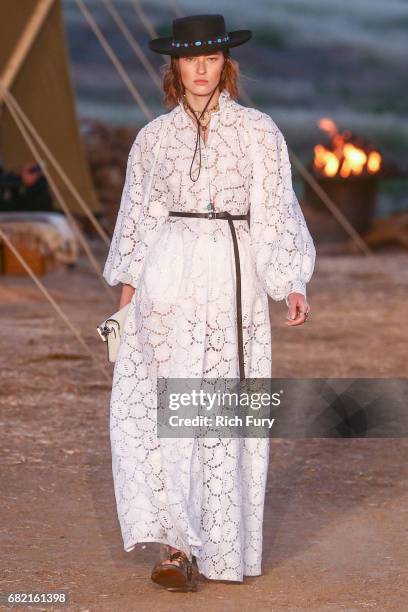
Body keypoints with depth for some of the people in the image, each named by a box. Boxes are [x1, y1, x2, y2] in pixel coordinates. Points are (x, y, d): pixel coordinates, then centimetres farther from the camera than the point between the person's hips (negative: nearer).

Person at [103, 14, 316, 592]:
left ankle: (219, 547, 14)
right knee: (160, 402, -10)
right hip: (168, 276, 1)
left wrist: (293, 284, -8)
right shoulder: (153, 137, 10)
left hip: (232, 274, -1)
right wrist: (126, 295, 8)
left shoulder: (257, 130, 4)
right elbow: (138, 216, 14)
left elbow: (276, 211, 2)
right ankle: (178, 543, -13)